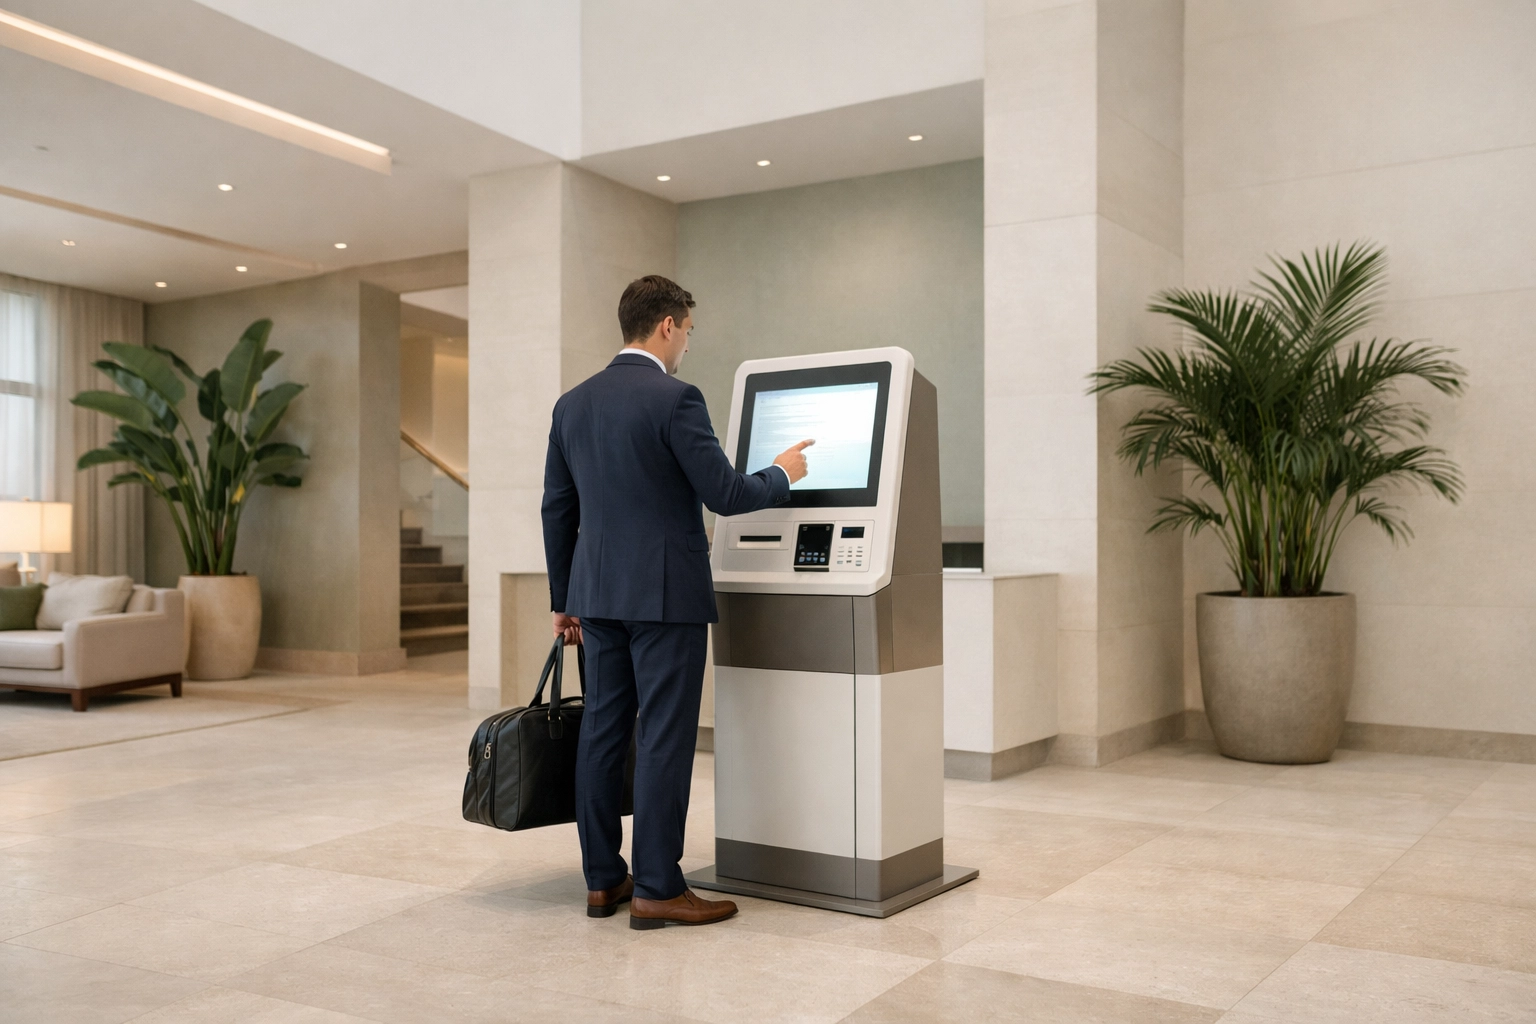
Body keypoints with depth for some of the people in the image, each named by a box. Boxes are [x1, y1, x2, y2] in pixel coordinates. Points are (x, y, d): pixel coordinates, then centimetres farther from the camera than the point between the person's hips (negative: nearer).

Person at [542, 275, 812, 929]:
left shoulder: (573, 403, 10)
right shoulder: (675, 399, -12)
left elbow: (557, 508, 12)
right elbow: (725, 495, -13)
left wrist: (563, 599, 19)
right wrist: (782, 475, 7)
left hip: (597, 593, 7)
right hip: (666, 594, -7)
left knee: (603, 731, 11)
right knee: (664, 739, -1)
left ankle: (602, 880, 19)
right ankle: (656, 890, 4)